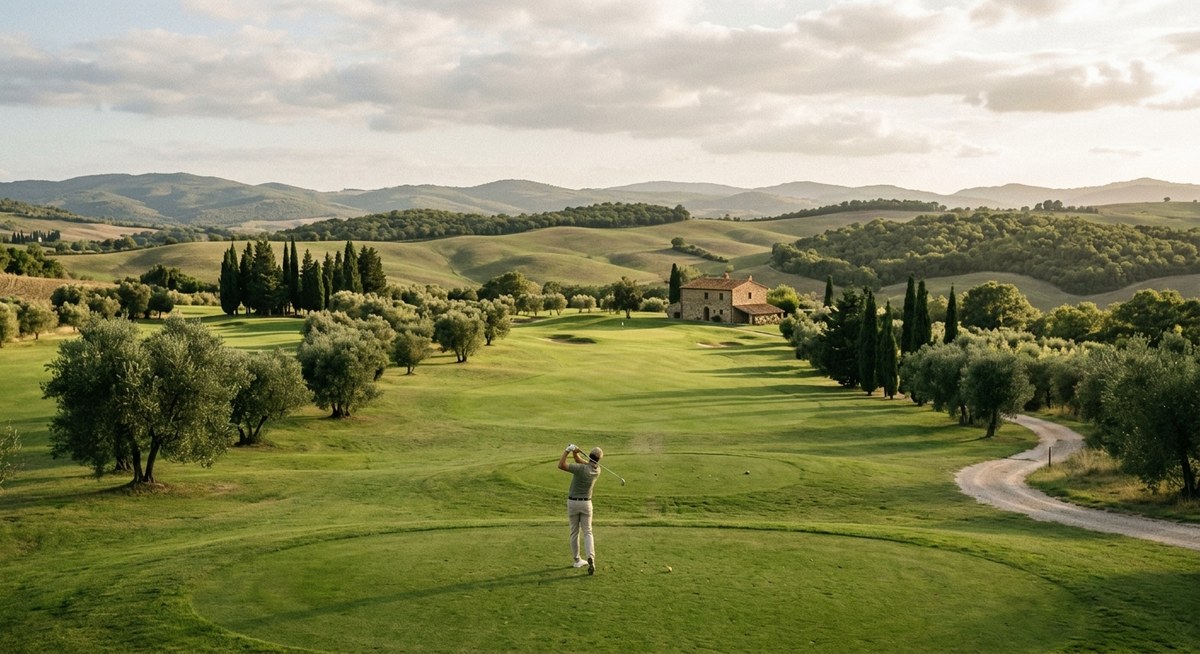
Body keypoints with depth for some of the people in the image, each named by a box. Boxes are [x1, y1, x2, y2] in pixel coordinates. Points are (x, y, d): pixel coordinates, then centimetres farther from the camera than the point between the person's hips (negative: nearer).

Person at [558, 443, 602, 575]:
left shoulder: (582, 469, -22)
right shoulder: (597, 470, -5)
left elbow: (560, 465, -29)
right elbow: (581, 461, 5)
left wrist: (568, 450, -23)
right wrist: (575, 452, -14)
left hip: (572, 502, -1)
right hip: (586, 503, 2)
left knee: (574, 532, 13)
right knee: (587, 533, 2)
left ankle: (577, 560, 20)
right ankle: (591, 559, -20)